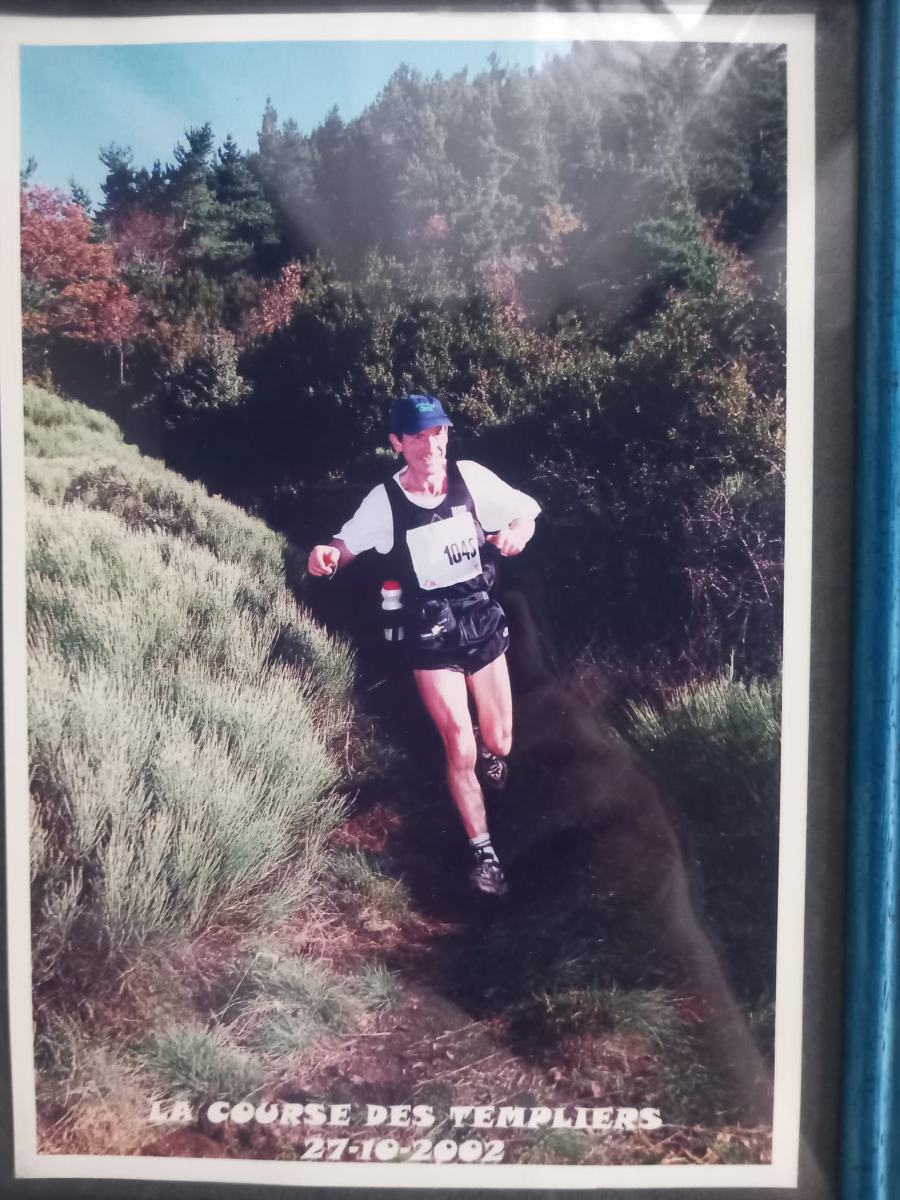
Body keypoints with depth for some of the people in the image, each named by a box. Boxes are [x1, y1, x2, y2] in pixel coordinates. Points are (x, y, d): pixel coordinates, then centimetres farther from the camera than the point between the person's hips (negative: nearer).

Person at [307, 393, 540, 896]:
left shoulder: (472, 477, -10)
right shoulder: (384, 501, -13)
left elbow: (527, 512, 2)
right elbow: (349, 542, 2)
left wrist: (517, 533, -21)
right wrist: (327, 553, -22)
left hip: (483, 625, 2)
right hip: (431, 639, -2)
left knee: (499, 744, 13)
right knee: (461, 751, -4)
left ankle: (488, 750, 55)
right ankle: (484, 852, 19)